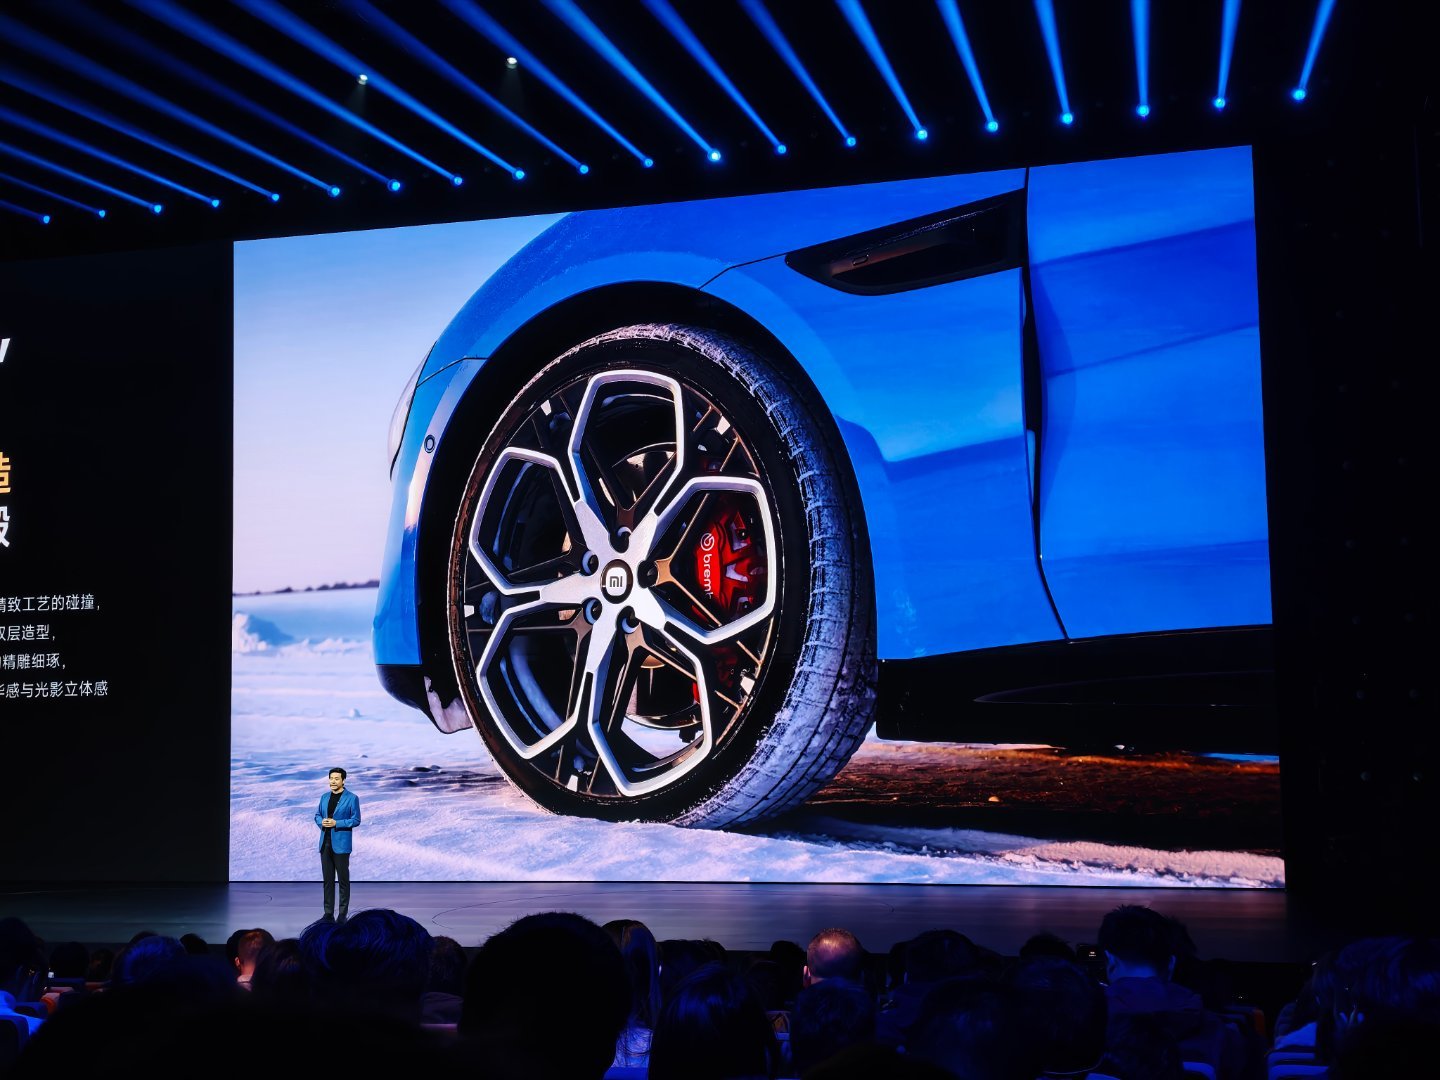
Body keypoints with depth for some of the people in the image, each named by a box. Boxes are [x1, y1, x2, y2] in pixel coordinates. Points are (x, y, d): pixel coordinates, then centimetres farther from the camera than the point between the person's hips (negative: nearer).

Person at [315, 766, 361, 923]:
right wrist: (321, 822, -6)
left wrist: (336, 823, -18)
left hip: (341, 844, -5)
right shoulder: (324, 797, 13)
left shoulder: (352, 798, -5)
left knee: (343, 879, 0)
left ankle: (343, 914, 6)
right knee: (327, 879, 8)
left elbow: (356, 820, -8)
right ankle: (328, 912, 13)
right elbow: (317, 815, 17)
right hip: (325, 843, 5)